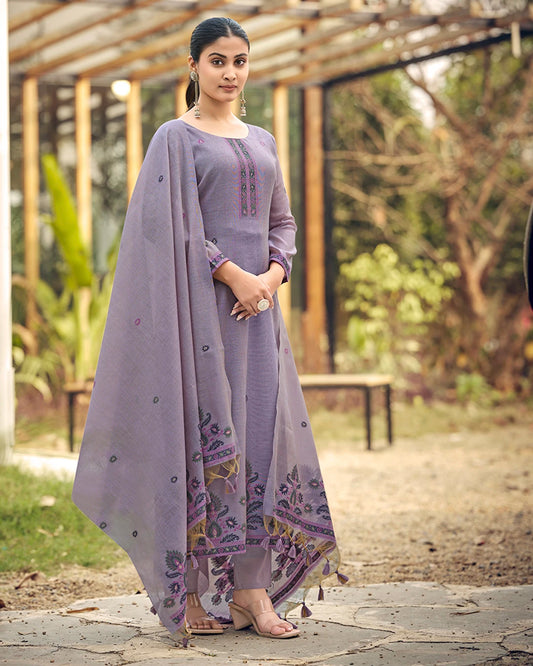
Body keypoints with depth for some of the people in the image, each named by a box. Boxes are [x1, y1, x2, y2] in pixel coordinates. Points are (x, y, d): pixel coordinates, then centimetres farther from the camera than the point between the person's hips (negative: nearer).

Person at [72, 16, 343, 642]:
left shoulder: (262, 141, 18)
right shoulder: (176, 138, 0)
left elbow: (282, 222, 19)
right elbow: (173, 226, -10)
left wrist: (272, 274, 0)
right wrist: (233, 275, -16)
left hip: (257, 302, 6)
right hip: (200, 302, -6)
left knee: (262, 433, 0)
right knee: (202, 433, -5)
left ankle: (252, 585, 2)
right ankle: (191, 588, 1)